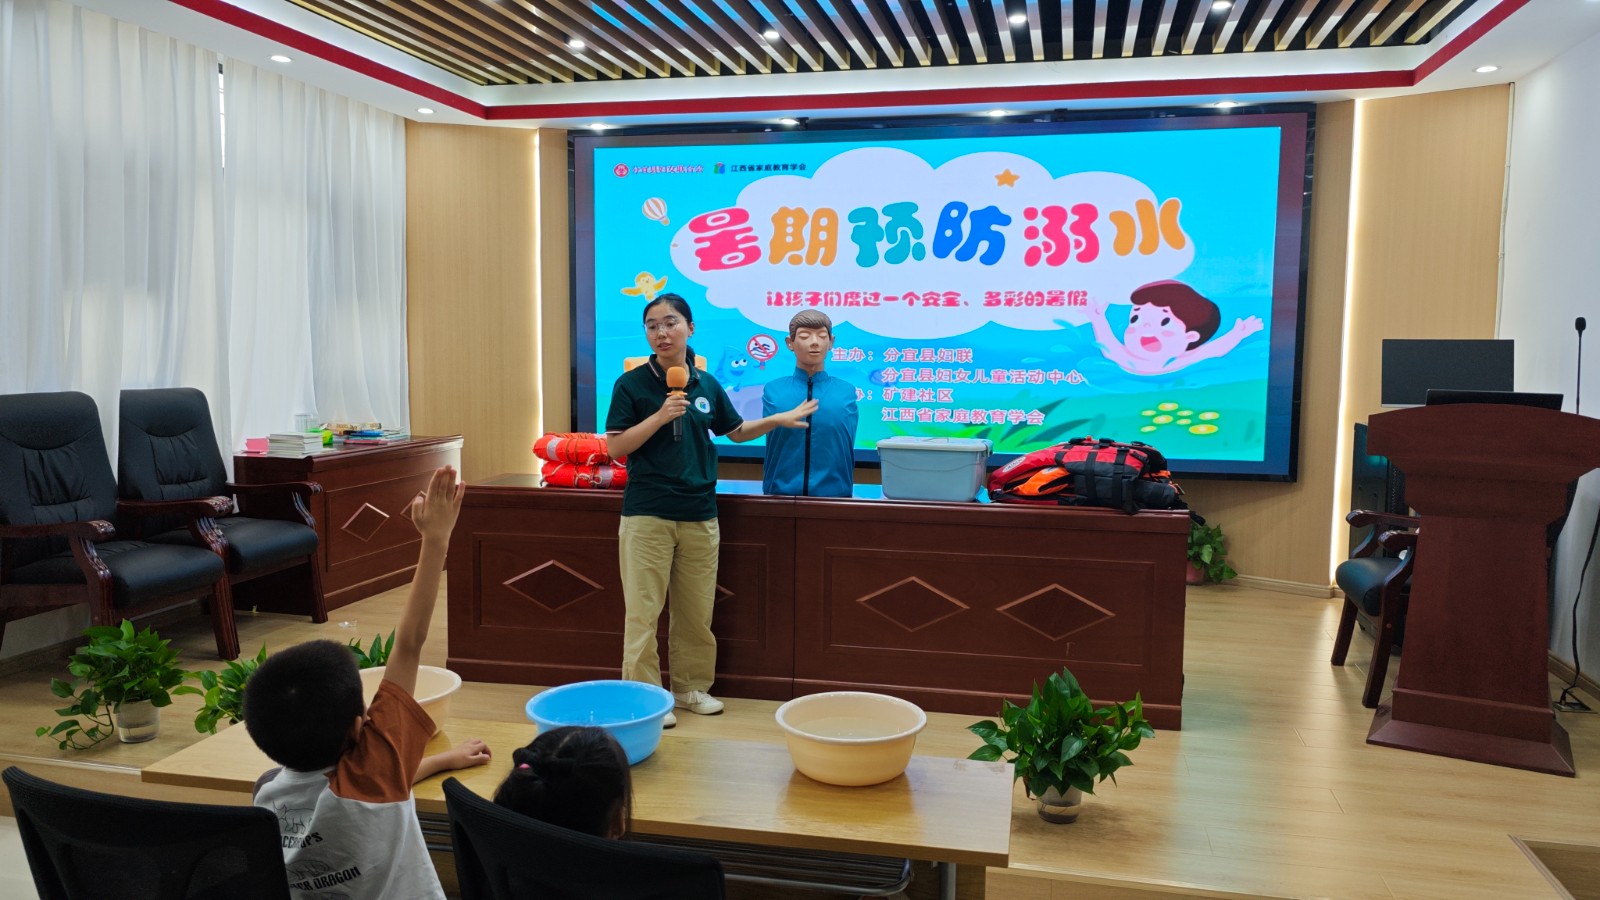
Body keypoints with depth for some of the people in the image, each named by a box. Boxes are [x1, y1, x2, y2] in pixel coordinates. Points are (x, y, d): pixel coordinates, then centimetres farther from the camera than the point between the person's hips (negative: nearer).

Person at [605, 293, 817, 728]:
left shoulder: (706, 384, 7)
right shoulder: (632, 383, -5)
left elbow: (736, 432, 21)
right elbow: (615, 447, -9)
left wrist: (779, 419, 11)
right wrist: (661, 415, -18)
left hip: (699, 515, 4)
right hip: (646, 514, -4)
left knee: (696, 611, 12)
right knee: (643, 612, -1)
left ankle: (691, 687, 27)